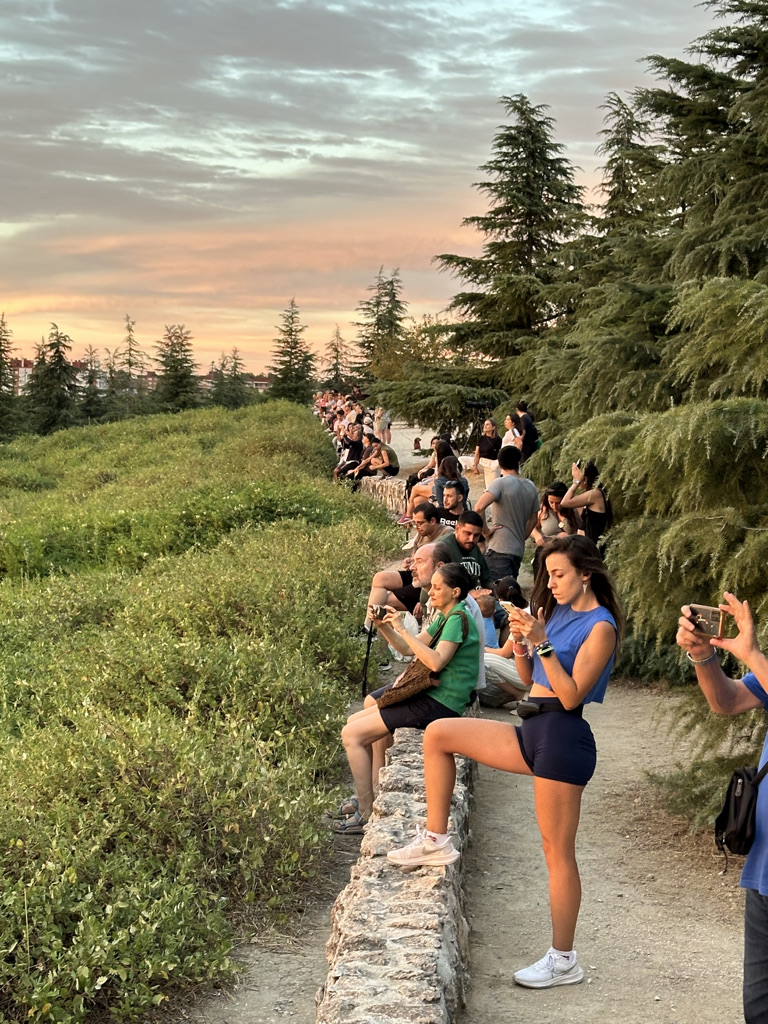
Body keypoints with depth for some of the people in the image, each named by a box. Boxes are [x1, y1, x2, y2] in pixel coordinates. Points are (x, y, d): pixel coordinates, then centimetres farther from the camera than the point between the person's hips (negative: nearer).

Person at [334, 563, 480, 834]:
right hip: (431, 693, 10)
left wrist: (402, 629, -24)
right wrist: (383, 626, 1)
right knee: (354, 722, 14)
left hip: (439, 705, -10)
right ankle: (363, 797, 21)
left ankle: (366, 815, -6)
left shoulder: (458, 619, -15)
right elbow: (408, 649, 16)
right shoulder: (445, 617, 15)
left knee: (352, 735, -12)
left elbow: (436, 662, -28)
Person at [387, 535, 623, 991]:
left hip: (563, 738, -9)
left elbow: (571, 696, -17)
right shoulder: (557, 612, 14)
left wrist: (542, 643, -22)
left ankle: (564, 960, 9)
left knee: (558, 849, -2)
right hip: (533, 730, 9)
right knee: (438, 734, 4)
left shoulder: (600, 626, -10)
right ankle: (436, 841, 11)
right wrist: (521, 641, -2)